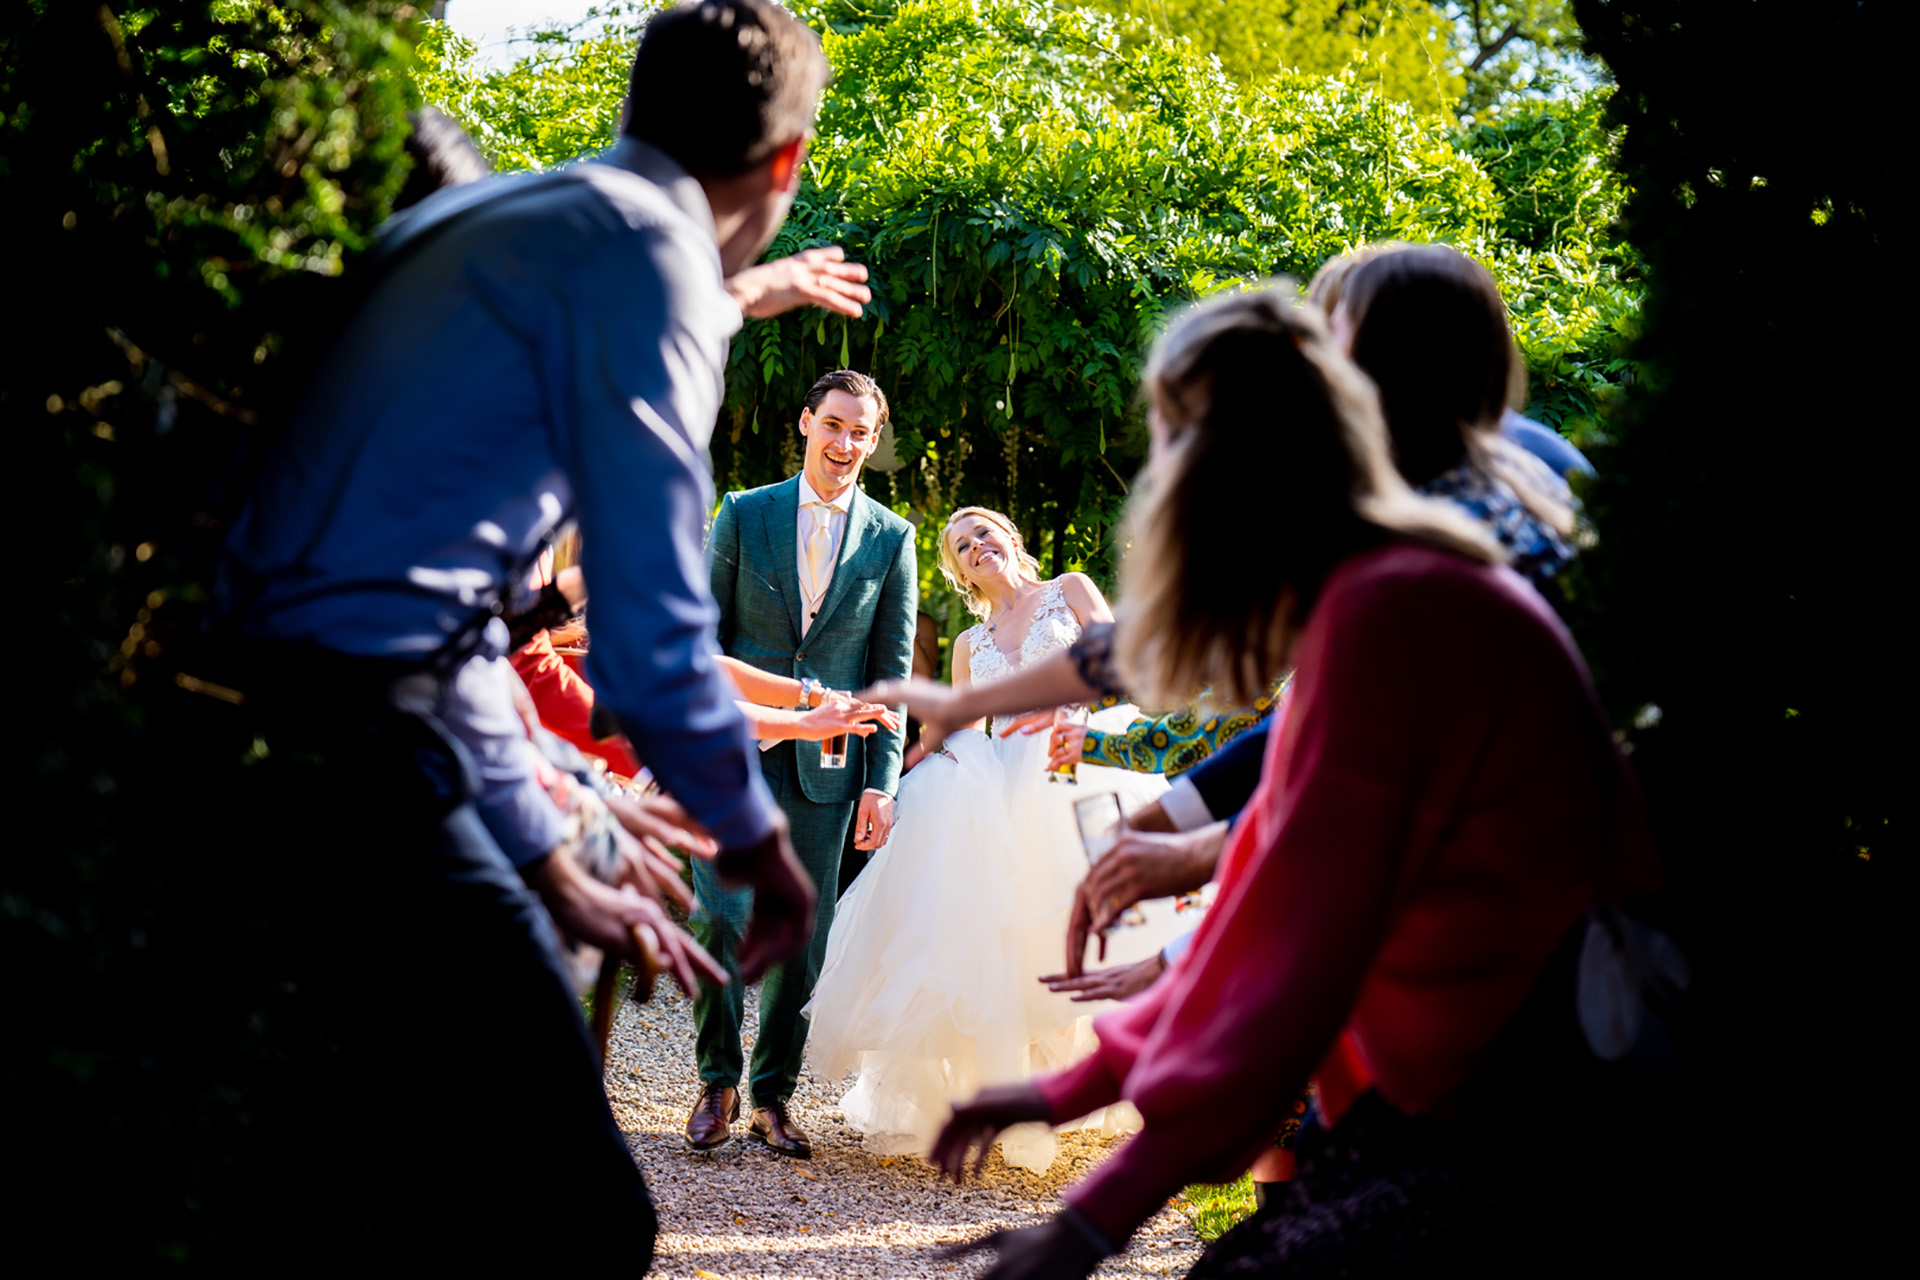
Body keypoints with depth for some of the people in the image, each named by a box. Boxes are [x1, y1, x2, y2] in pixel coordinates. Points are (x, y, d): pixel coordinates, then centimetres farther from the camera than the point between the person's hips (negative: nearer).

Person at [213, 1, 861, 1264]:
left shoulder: (507, 222, 25)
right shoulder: (647, 250, -5)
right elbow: (650, 641, -11)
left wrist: (549, 873, 37)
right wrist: (759, 843, 8)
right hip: (351, 744, -10)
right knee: (575, 1211, -11)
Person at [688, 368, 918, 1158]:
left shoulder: (891, 539, 6)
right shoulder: (743, 515, 5)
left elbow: (892, 670, 6)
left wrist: (881, 783, 0)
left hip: (826, 765, 1)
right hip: (736, 750, -1)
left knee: (802, 935, 4)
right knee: (721, 917, -9)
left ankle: (772, 1096, 15)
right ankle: (717, 1083, 7)